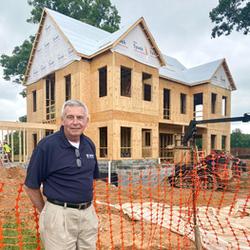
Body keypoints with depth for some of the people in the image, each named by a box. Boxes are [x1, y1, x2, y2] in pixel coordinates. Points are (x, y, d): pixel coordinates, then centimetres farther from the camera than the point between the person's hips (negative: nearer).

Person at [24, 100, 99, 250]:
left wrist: (87, 206, 12)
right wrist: (46, 212, 0)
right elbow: (31, 186, -7)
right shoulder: (47, 145, -13)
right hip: (60, 215, -5)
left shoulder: (89, 144, 4)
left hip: (88, 214, 6)